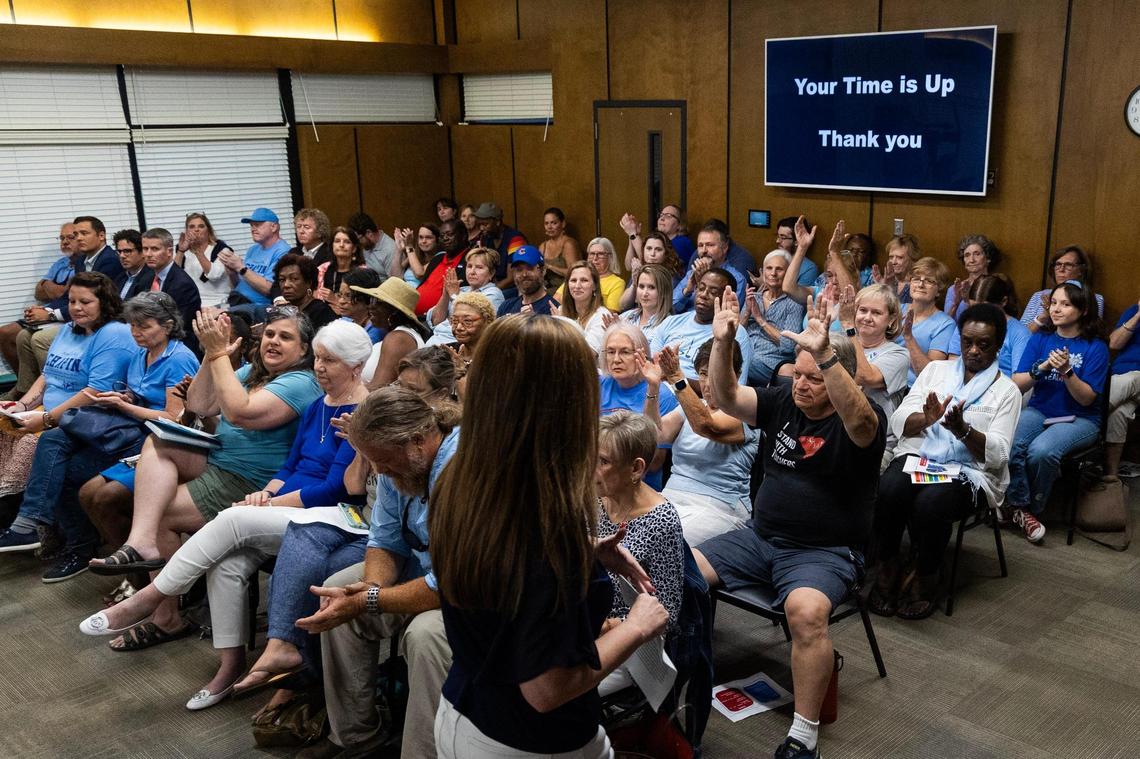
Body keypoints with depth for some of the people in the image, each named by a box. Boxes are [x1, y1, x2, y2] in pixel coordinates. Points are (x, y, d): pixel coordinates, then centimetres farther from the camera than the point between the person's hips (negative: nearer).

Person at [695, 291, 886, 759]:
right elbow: (725, 398, -4)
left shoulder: (862, 420, -12)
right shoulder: (784, 402, 5)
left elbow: (859, 421, -37)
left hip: (825, 552, -6)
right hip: (759, 538, 6)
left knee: (806, 611, -36)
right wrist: (722, 342, -21)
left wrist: (826, 354, -50)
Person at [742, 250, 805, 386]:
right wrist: (747, 312, -4)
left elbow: (788, 345, -9)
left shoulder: (793, 303, 3)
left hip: (771, 362, -5)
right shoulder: (753, 297, 19)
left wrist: (760, 318, -5)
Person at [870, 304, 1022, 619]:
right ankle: (888, 568, -10)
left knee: (929, 504, -35)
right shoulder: (936, 369, 15)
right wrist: (926, 419, -18)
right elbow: (899, 422, 5)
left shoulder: (1007, 390, 7)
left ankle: (925, 576, -8)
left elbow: (997, 455, -4)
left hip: (968, 472, -2)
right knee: (888, 490, -33)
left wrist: (962, 430, -22)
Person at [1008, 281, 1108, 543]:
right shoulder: (1040, 339, 7)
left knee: (1041, 451, -34)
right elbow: (1016, 385, -1)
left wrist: (1067, 371, -25)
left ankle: (1032, 509, -7)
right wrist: (1042, 367, -19)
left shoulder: (1096, 347, -2)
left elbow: (1086, 399, -9)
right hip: (1038, 411, 3)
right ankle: (1020, 507, -10)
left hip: (1079, 419, -3)